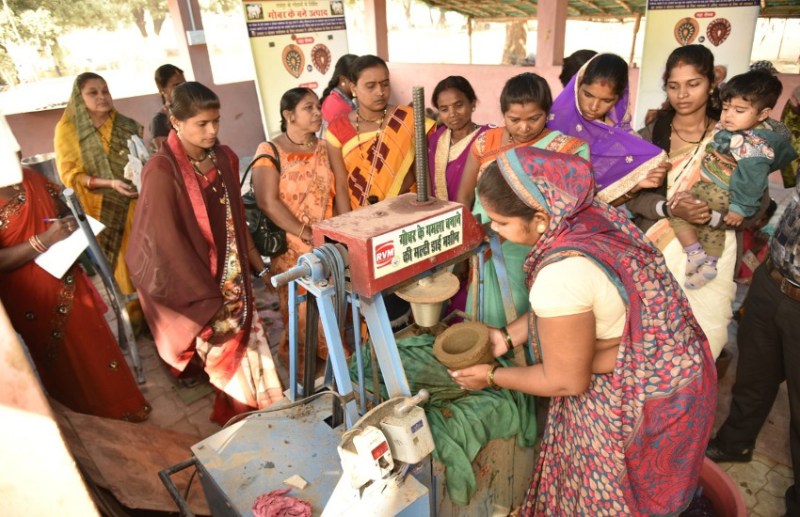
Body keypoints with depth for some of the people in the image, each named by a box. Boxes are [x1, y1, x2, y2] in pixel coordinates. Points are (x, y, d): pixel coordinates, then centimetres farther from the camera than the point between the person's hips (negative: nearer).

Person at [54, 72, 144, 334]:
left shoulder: (128, 126, 7)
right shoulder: (68, 129, 0)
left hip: (135, 205, 2)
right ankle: (130, 322, 16)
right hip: (100, 211, -2)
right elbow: (70, 175, -5)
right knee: (116, 269, 3)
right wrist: (109, 183, -20)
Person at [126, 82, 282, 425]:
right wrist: (209, 300, -17)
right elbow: (168, 242, -17)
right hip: (197, 287, -6)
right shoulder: (162, 170, -17)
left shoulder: (225, 158, 2)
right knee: (229, 359, 4)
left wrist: (258, 265, 12)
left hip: (235, 279, 6)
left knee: (252, 350, 12)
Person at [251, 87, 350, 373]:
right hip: (291, 248, -4)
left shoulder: (326, 148, 9)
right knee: (301, 311, 4)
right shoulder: (270, 152, -6)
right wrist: (307, 233, -20)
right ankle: (301, 366, 25)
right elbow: (268, 202, -16)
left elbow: (340, 192, 4)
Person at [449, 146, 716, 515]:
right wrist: (507, 337, 2)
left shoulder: (561, 275, -37)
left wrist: (492, 377, -9)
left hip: (644, 397, -8)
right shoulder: (587, 216, -12)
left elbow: (567, 382, -21)